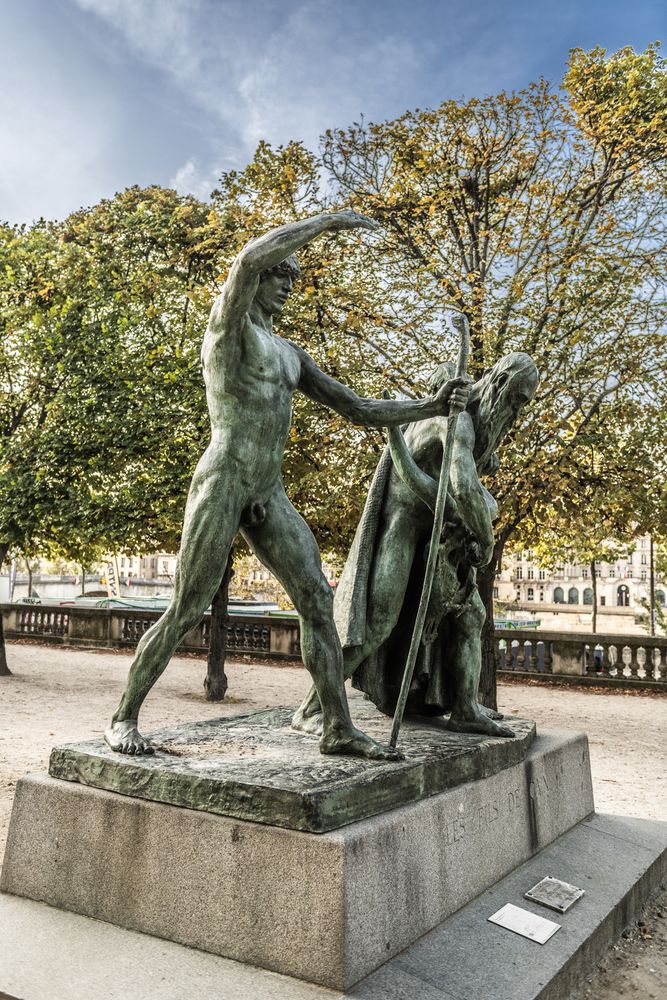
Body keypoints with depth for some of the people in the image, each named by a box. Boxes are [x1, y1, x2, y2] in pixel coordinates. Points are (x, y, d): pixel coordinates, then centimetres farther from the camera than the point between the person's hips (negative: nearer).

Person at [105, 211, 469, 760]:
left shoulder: (291, 355, 22)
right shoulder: (228, 321, 2)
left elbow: (359, 410, 16)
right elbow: (250, 257, -22)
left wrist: (430, 406, 4)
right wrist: (328, 220, -11)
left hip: (270, 495, 7)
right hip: (222, 482, -7)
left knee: (318, 600, -3)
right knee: (186, 612, -3)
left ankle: (339, 728, 2)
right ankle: (124, 718, 15)